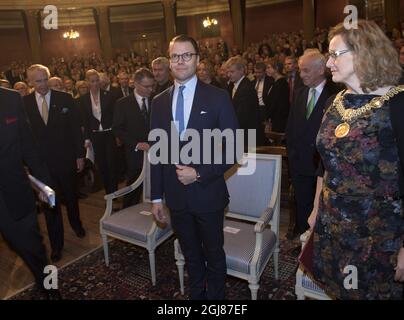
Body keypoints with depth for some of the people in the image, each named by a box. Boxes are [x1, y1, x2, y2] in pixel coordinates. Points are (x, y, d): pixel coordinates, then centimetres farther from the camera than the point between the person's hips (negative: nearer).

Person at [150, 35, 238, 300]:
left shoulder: (218, 97, -8)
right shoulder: (159, 102, 4)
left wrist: (200, 174, -17)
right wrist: (156, 197, 5)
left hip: (208, 194, -3)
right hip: (175, 196, 3)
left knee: (214, 254, 17)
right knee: (191, 255, 22)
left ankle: (216, 297, 42)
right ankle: (196, 294, 45)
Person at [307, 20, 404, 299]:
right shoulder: (336, 102, 2)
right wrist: (317, 210, 13)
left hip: (380, 235, -5)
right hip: (332, 227, 6)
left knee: (374, 291, 15)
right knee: (337, 290, 21)